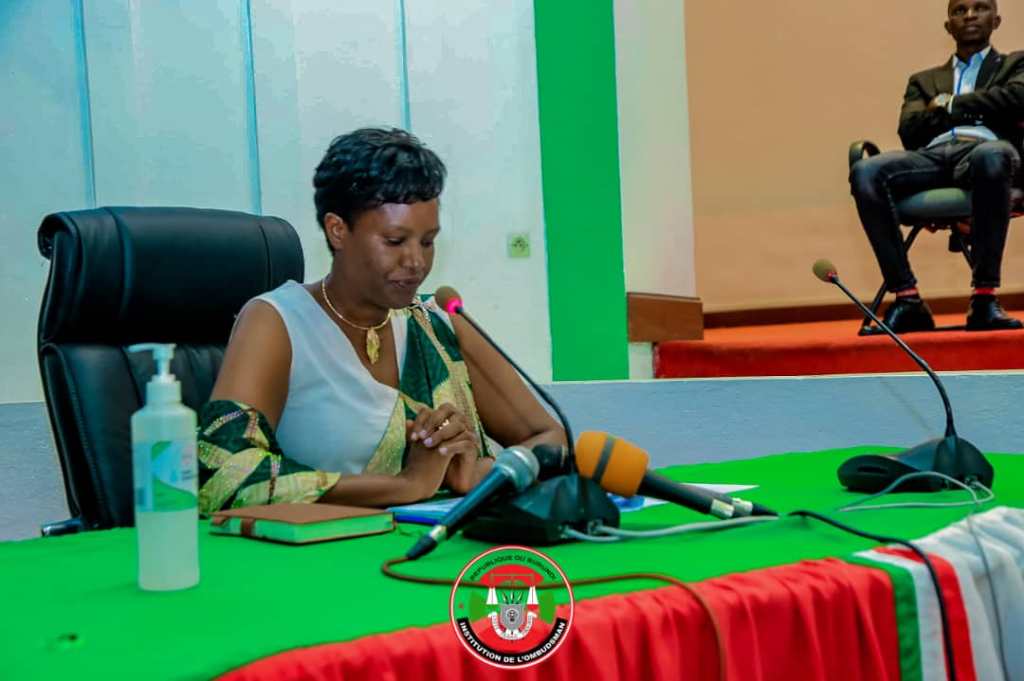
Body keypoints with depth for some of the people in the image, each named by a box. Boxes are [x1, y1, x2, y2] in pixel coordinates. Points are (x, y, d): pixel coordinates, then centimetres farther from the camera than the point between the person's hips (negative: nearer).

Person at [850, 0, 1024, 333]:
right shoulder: (924, 80, 33)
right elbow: (909, 131, 14)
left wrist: (951, 104, 9)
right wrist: (969, 109, 3)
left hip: (986, 147, -2)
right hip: (932, 154, 3)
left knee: (991, 156, -42)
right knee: (865, 172, -30)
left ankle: (984, 298, -37)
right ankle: (907, 299, -30)